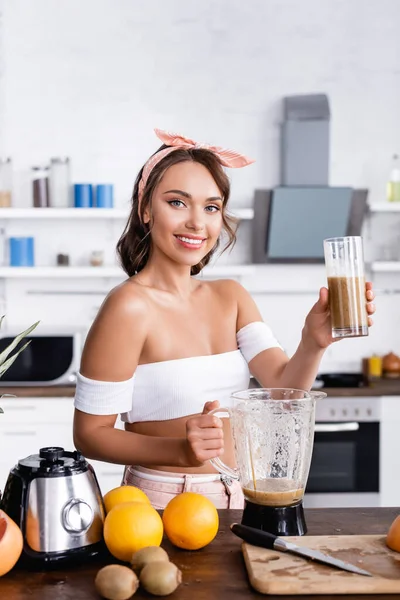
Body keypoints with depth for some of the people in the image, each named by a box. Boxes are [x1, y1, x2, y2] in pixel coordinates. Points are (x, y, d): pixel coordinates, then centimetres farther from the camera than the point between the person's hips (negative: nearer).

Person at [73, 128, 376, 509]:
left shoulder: (230, 297, 4)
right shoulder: (130, 306, -16)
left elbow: (283, 386, -9)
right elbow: (89, 434, -15)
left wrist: (313, 343, -29)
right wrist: (179, 450, -28)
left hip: (237, 495, 6)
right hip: (161, 502, -6)